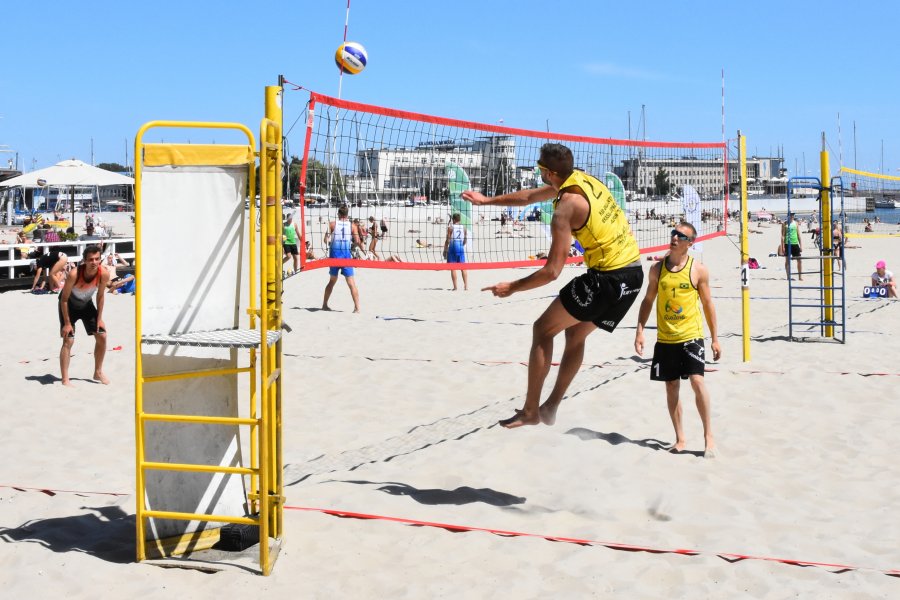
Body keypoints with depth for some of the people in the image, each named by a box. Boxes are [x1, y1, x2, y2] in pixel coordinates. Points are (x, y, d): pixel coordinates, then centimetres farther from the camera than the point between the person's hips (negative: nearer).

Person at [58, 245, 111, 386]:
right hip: (69, 304, -5)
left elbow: (100, 295, -7)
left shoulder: (104, 274, -25)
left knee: (102, 335, 3)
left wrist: (99, 318, -4)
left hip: (87, 303, 5)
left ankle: (98, 372, 20)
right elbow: (64, 299, -26)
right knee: (68, 340, -13)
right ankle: (65, 379, -9)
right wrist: (67, 323, -23)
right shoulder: (74, 274, -37)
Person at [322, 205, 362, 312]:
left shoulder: (332, 224, 1)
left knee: (332, 281, 19)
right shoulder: (353, 226, 0)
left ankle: (324, 304, 26)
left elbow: (326, 240, -3)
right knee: (351, 283, -2)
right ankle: (357, 307, -10)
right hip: (346, 255, -2)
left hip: (334, 254, 2)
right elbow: (357, 242, -6)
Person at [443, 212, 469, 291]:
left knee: (453, 268, 1)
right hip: (461, 248, 3)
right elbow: (465, 240, 10)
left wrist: (445, 250, -2)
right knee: (463, 268, 6)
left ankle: (455, 286, -2)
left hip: (452, 247, -3)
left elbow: (448, 240, -9)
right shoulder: (464, 228, 4)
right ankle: (466, 285, 0)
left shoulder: (450, 227, -7)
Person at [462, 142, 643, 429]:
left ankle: (530, 411, 5)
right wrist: (487, 200, 30)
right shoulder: (581, 178, 9)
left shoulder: (566, 207, -16)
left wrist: (512, 287, -5)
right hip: (634, 272, 9)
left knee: (543, 329, 3)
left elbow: (552, 271, -17)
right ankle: (551, 408, 26)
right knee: (576, 333, 22)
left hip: (608, 278, -9)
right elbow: (530, 196, 25)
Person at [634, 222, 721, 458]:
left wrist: (715, 338, 4)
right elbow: (648, 300, 10)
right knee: (671, 387, 8)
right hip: (665, 339, 3)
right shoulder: (657, 268, 4)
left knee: (697, 381, -16)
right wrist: (640, 330, 2)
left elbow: (708, 304, 4)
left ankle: (708, 435, -5)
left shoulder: (699, 270, -3)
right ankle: (680, 437, 19)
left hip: (691, 336, -3)